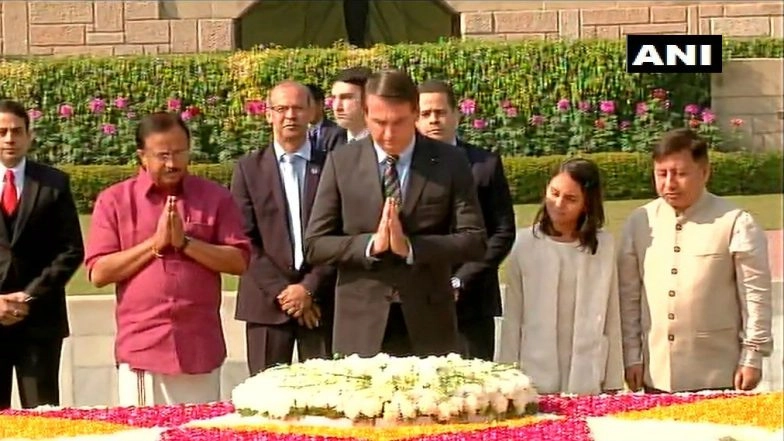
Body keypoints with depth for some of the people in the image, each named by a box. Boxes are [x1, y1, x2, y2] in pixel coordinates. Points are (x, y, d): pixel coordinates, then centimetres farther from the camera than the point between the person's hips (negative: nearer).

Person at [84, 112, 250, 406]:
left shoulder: (215, 197, 7)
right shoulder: (114, 201, 4)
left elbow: (239, 261, 0)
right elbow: (98, 273, -2)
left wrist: (185, 243, -10)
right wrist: (155, 244, -9)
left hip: (200, 349, 1)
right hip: (141, 348, -1)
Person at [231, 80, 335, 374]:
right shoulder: (249, 168, 7)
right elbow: (245, 237, 1)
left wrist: (309, 288, -8)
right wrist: (280, 291, -7)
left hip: (320, 300, 0)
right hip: (267, 301, 0)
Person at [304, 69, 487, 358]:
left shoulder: (450, 163, 1)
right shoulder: (341, 162, 3)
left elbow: (474, 241, -3)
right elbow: (314, 245, 1)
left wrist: (410, 247, -17)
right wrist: (371, 244, -15)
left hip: (427, 326, 0)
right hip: (361, 326, 0)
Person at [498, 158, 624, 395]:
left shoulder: (603, 245, 2)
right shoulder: (525, 243, -1)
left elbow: (611, 317, 5)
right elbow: (512, 316, 3)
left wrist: (613, 383, 4)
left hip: (588, 383, 1)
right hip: (534, 379, -1)